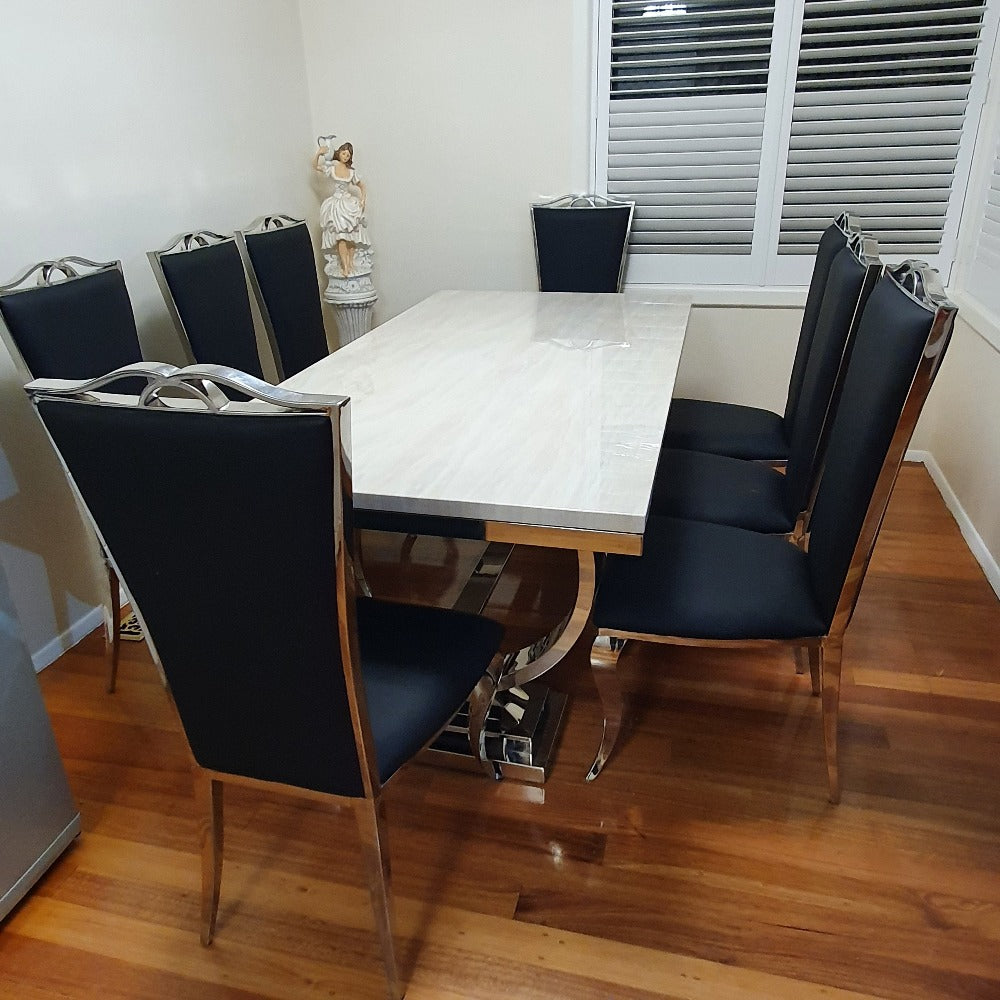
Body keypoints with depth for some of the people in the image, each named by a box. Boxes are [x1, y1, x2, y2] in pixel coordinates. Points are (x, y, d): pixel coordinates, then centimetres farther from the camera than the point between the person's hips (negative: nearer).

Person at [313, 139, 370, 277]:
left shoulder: (352, 171, 7)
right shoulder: (331, 167, 1)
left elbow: (361, 185, 18)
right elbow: (315, 165, 10)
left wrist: (363, 199, 4)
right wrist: (318, 153, -8)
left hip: (349, 203, 3)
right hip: (336, 204, -3)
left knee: (351, 235, -5)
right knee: (341, 237, -14)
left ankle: (350, 262, 3)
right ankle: (345, 265, -17)